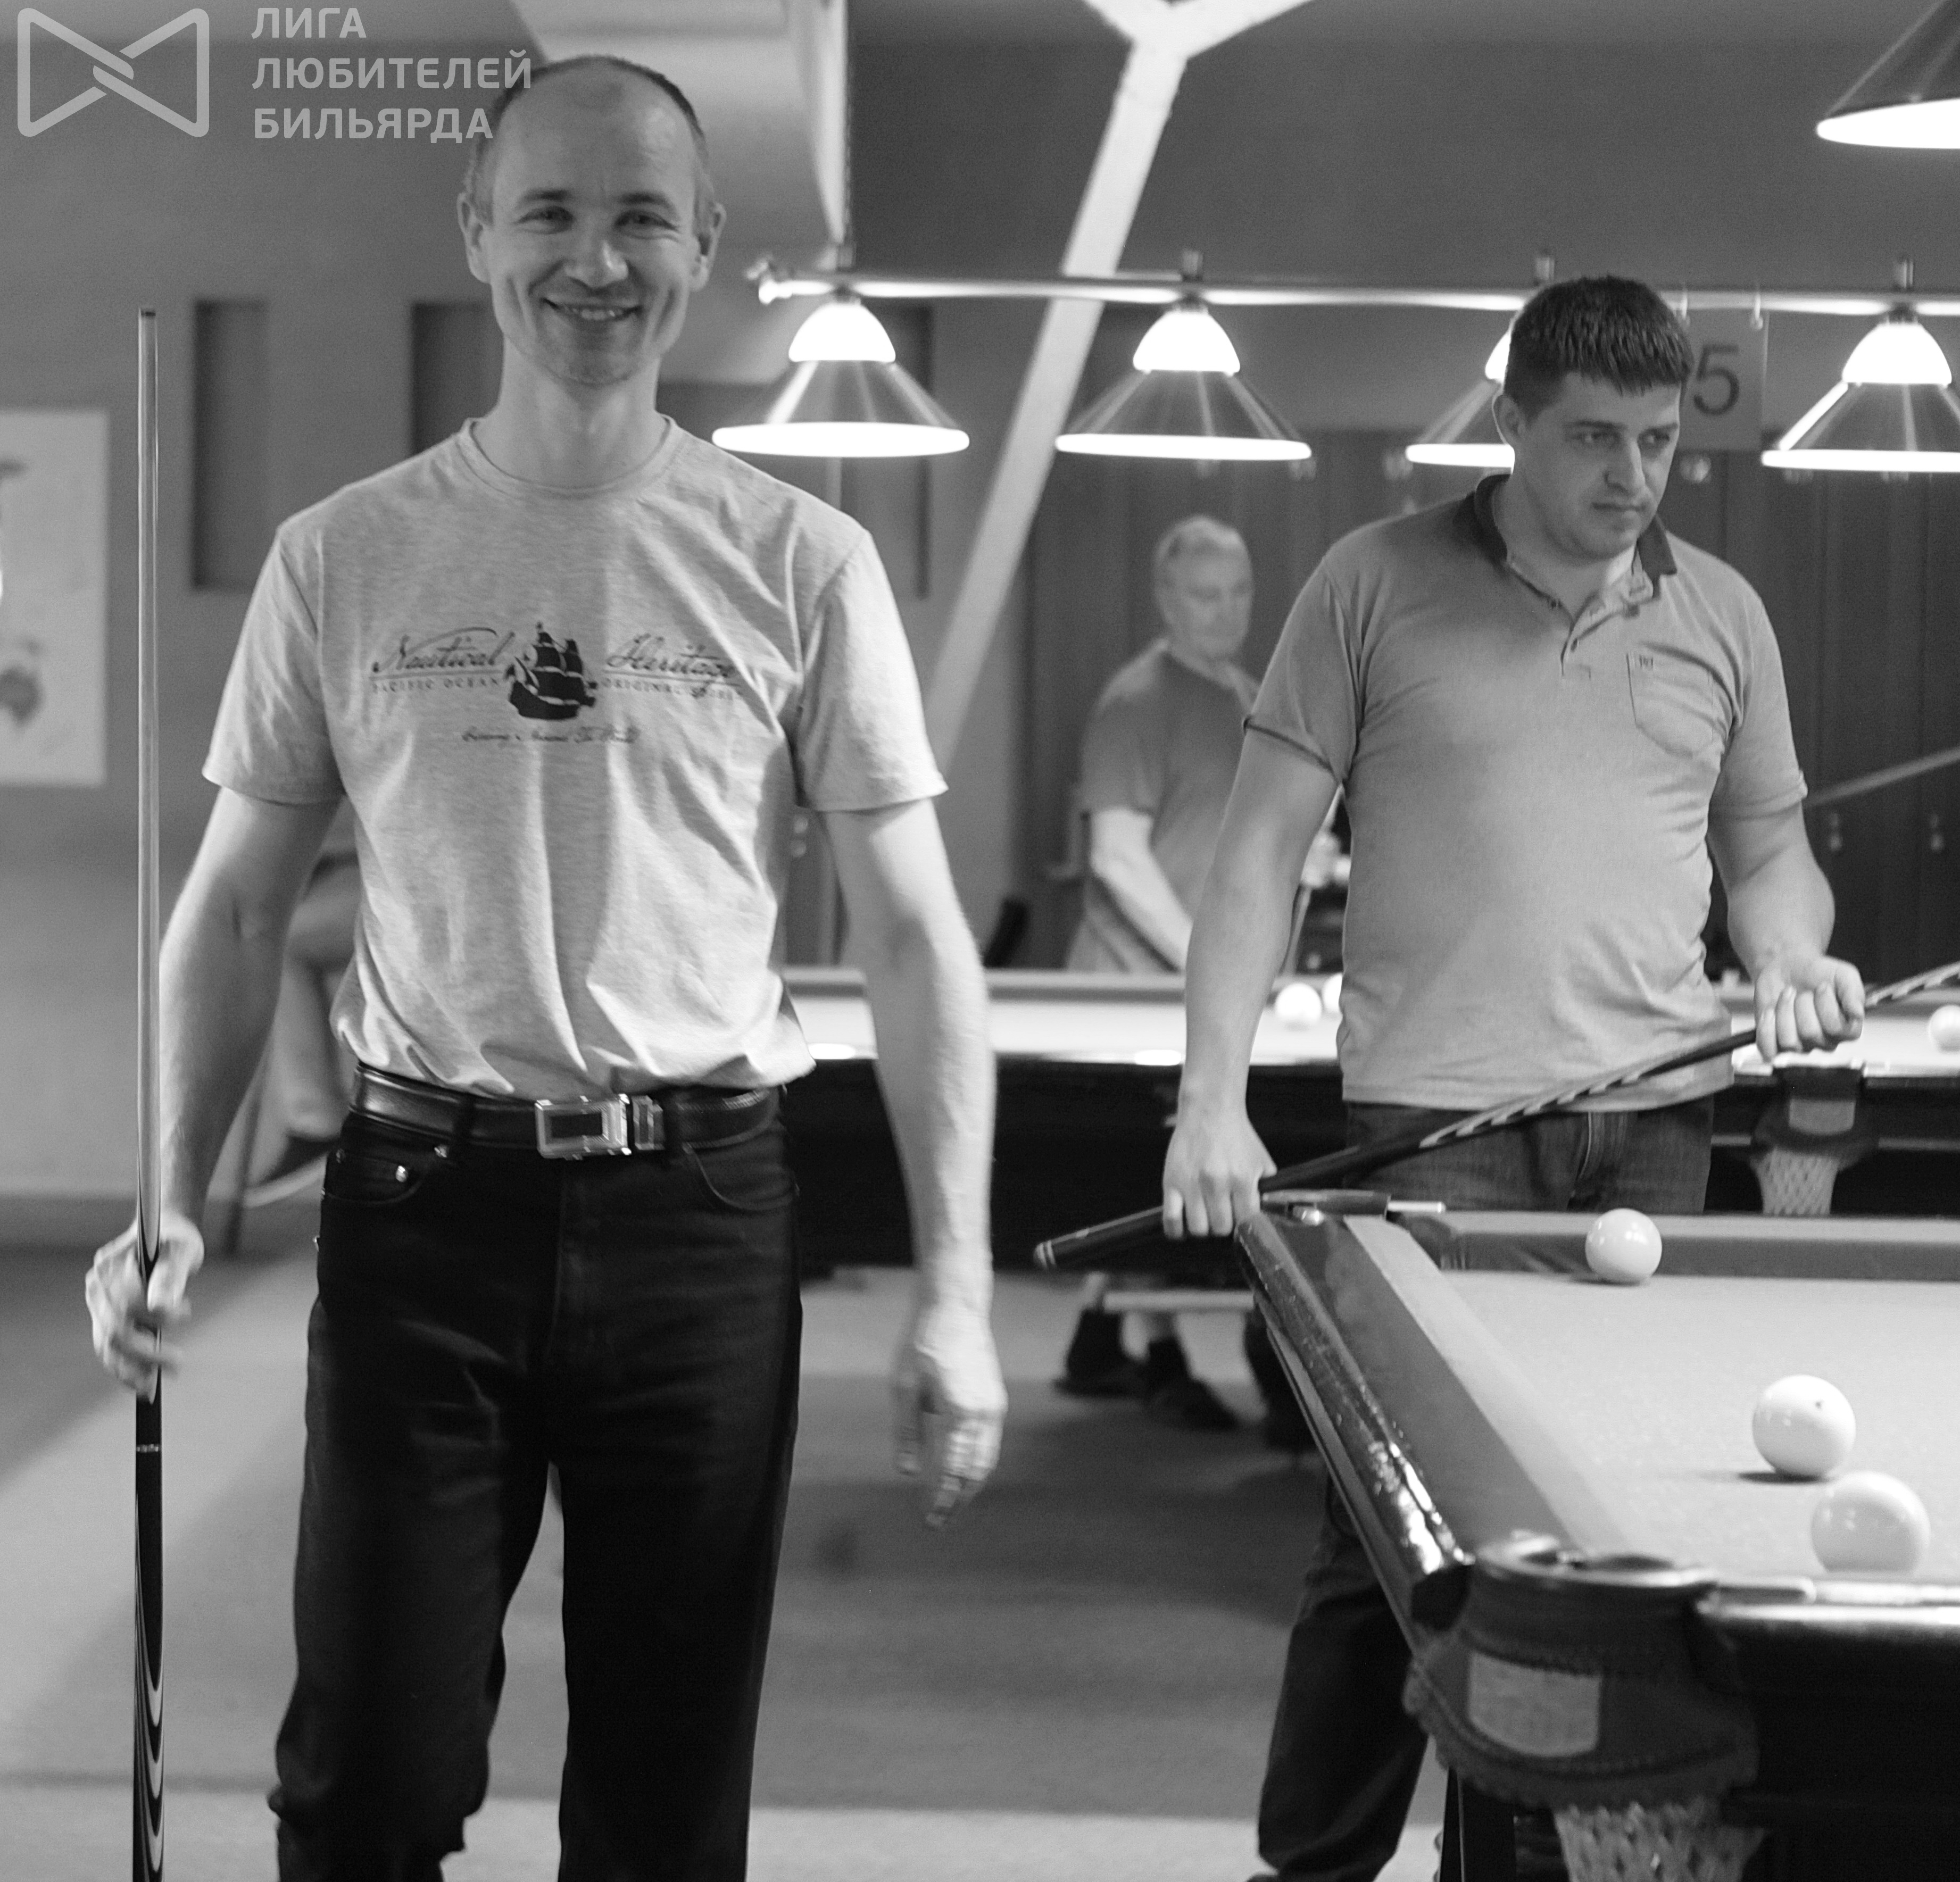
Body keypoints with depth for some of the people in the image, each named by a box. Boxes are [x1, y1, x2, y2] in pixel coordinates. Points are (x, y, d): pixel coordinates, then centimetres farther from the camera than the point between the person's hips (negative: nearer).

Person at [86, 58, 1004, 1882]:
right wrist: (171, 1204, -5)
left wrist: (954, 1287, -6)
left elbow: (912, 934, 0)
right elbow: (234, 910, 8)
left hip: (696, 1202, 0)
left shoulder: (802, 564, -1)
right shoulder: (342, 558, 2)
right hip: (423, 1196, 0)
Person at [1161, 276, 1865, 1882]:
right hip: (1437, 1127, -3)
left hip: (1657, 1126, 4)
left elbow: (1770, 844, 23)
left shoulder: (1724, 614, 13)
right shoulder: (1375, 587, 2)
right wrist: (1214, 1100, -8)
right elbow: (1265, 848, 1)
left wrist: (1792, 957, 0)